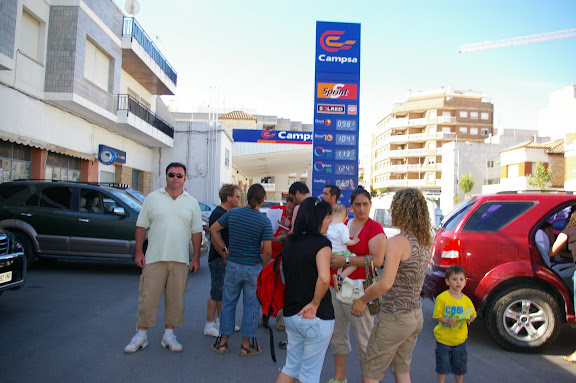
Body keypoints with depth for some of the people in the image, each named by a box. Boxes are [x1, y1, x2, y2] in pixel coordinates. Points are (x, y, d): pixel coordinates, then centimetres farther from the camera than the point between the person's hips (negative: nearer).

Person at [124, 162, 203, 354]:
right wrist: (139, 252, 0)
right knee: (148, 297, 3)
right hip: (154, 258, -1)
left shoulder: (192, 202, 8)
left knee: (175, 299, 7)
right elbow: (141, 226, 6)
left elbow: (197, 232, 9)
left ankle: (169, 334, 21)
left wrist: (196, 257, 3)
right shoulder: (153, 198, 5)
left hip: (180, 260, 1)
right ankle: (141, 334, 18)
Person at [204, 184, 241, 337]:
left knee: (223, 292, 16)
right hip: (218, 259, -9)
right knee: (216, 293, -2)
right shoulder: (217, 213, -16)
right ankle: (209, 326, 9)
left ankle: (220, 321, 27)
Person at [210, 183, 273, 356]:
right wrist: (263, 266, 2)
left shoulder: (233, 213, -2)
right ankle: (246, 345, 19)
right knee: (251, 305, 11)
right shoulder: (264, 221, -13)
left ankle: (223, 342, 25)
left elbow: (213, 229, 7)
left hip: (233, 265, 3)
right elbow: (267, 251, -16)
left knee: (228, 302, 17)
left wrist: (224, 250, 10)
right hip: (253, 268, -3)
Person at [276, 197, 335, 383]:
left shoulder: (289, 242, 5)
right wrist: (315, 304, -16)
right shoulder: (321, 242, -17)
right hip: (317, 318, -6)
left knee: (291, 367, 21)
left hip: (291, 314, 6)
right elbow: (324, 278, -31)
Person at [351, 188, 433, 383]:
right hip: (416, 316, 8)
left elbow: (386, 284, -26)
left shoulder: (397, 242, -21)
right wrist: (375, 288, 13)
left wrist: (363, 299, -11)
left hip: (395, 318, -8)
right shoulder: (424, 242, 4)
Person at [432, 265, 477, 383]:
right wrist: (448, 321, -29)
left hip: (460, 338, 3)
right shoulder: (442, 298, -14)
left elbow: (473, 314, 6)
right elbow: (437, 315, -12)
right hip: (443, 338, -3)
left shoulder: (466, 300, -2)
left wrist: (470, 318, -16)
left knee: (460, 367, 17)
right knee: (443, 366, 8)